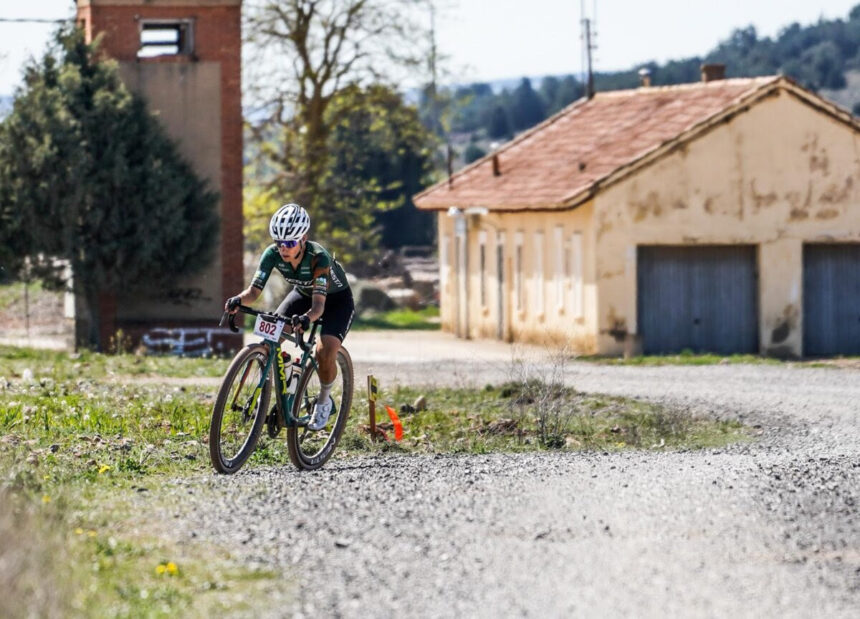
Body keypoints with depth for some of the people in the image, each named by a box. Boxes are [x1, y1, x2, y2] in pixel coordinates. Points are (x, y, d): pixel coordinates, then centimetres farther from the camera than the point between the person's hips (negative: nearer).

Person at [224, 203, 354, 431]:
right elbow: (254, 290, -28)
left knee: (325, 351, -26)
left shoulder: (318, 257, -39)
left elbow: (319, 304, -45)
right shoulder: (272, 255, -27)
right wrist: (238, 300, -51)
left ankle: (324, 402, 2)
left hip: (337, 299, -5)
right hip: (303, 294, 5)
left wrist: (307, 318, -68)